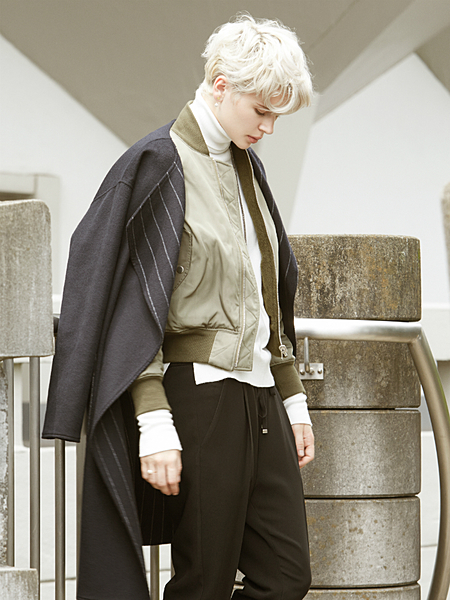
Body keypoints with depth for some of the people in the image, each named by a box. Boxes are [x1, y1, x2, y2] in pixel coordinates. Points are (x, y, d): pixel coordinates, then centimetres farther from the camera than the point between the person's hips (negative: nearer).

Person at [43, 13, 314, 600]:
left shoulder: (244, 164, 15)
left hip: (259, 394, 8)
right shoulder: (160, 164, -9)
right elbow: (138, 305, -13)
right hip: (199, 392, -8)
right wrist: (155, 425, -20)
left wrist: (292, 396, 18)